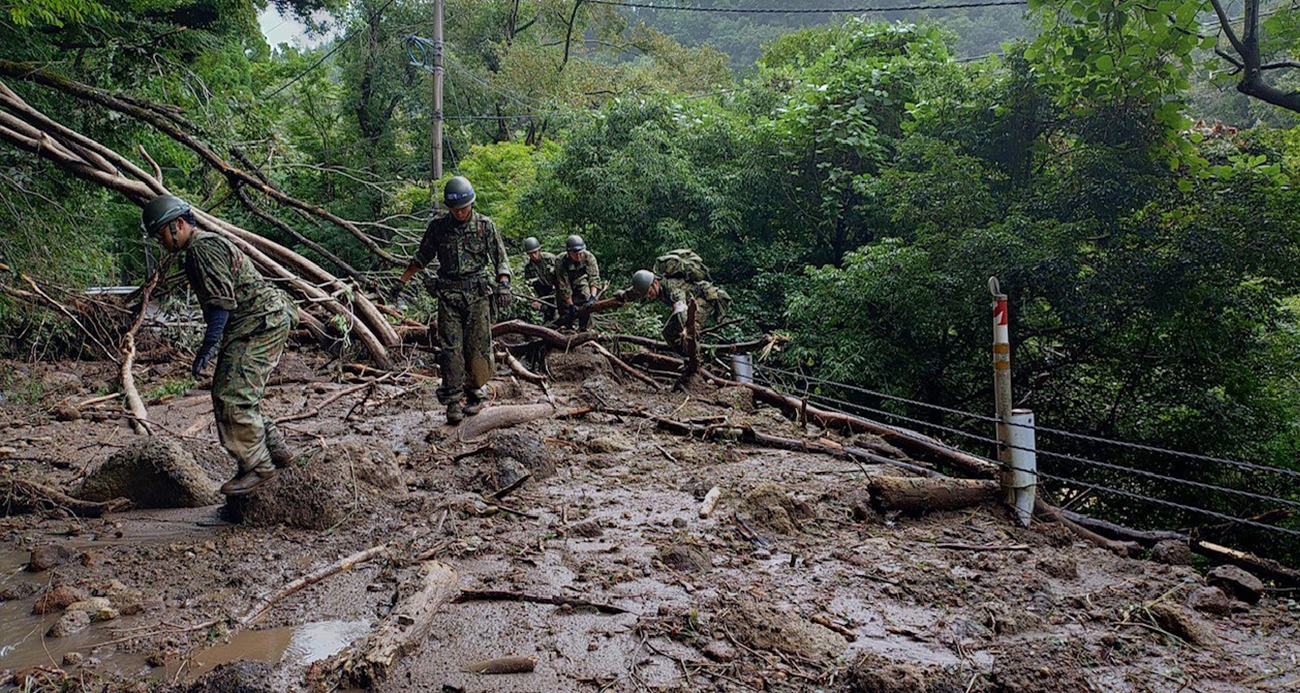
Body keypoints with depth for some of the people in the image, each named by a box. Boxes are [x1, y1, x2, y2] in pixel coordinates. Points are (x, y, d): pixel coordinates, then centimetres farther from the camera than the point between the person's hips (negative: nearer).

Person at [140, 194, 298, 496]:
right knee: (234, 396, 12)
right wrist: (215, 344, 27)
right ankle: (276, 450, 18)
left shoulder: (203, 247, -11)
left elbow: (222, 300, -20)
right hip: (262, 323, 11)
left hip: (262, 323, -11)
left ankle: (258, 466, -5)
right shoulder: (199, 249, 24)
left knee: (232, 397, -13)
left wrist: (208, 345, -22)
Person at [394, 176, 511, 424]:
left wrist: (503, 285, -13)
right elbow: (422, 257, 17)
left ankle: (476, 394, 14)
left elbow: (500, 259, 2)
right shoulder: (437, 226, 5)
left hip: (477, 293, -1)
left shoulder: (485, 226, 1)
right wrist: (402, 281, 17)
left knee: (477, 346, -1)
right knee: (450, 348, -3)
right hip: (448, 294, 1)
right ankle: (453, 400, -1)